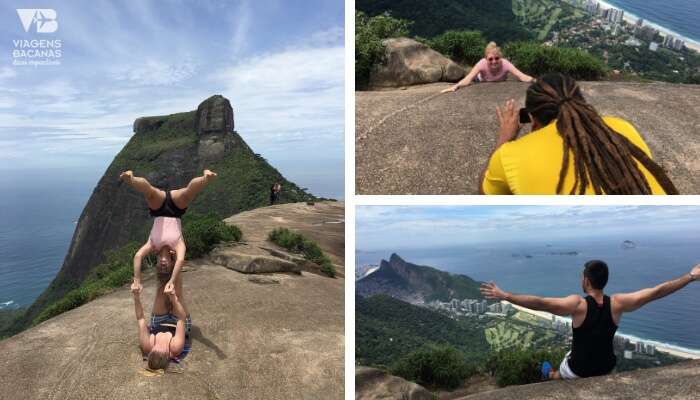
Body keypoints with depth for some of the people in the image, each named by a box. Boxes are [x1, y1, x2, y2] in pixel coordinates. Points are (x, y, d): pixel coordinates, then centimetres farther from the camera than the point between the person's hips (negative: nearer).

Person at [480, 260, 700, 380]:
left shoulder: (577, 304, -29)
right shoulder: (617, 303, -19)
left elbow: (539, 303, -39)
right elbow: (657, 291, -14)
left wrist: (504, 296, -39)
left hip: (578, 369, -3)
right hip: (606, 367, 3)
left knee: (559, 374, 31)